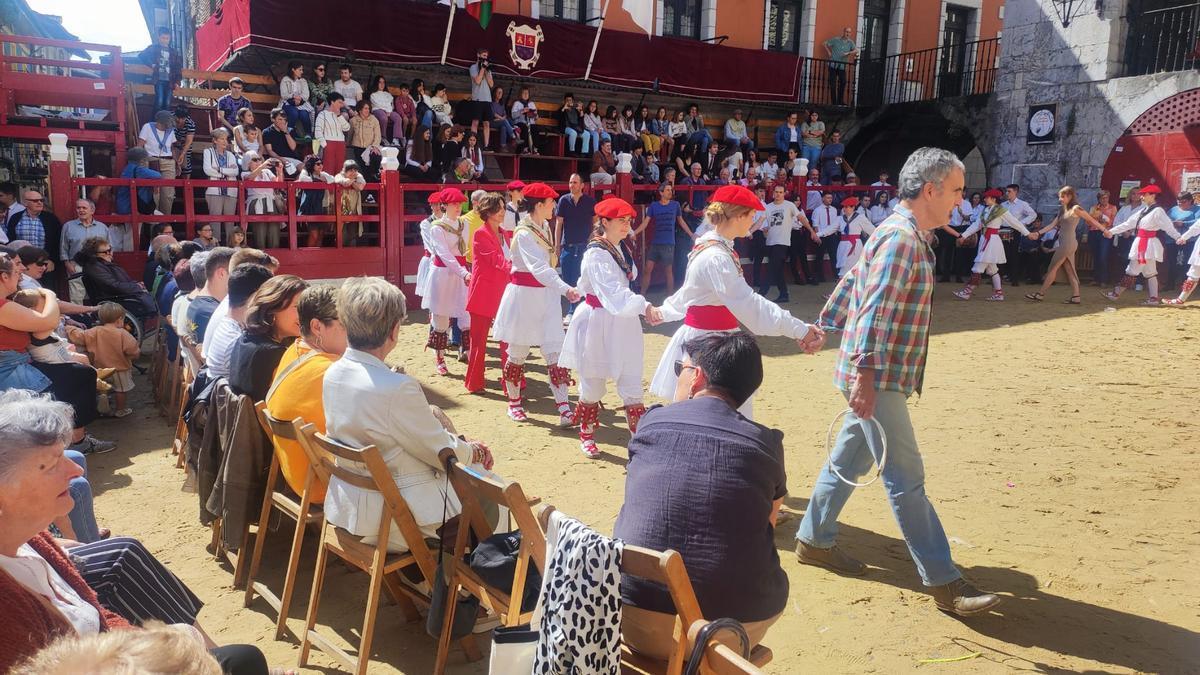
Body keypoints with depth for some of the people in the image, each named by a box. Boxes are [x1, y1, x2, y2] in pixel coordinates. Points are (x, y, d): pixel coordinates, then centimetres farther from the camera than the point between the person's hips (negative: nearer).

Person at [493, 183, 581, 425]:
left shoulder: (545, 228, 7)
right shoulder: (524, 234, -17)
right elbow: (539, 268, -30)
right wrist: (566, 289, -40)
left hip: (546, 295, 7)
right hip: (524, 295, -7)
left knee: (554, 353, -1)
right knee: (518, 353, 8)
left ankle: (564, 409, -4)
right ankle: (514, 403, 25)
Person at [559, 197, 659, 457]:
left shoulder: (621, 248, 6)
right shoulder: (596, 253, -20)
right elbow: (613, 291, -34)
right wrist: (644, 306, -46)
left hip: (622, 322, 7)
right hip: (598, 322, -7)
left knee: (632, 383, 4)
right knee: (593, 382, 9)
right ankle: (587, 435, 29)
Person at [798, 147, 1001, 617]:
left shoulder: (902, 234, 16)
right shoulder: (902, 239, -17)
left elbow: (852, 282, 23)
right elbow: (874, 310, -26)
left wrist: (827, 324, 30)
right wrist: (864, 373, -32)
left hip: (878, 376, 10)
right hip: (878, 379, -10)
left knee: (848, 461, 18)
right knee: (906, 478, -5)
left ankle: (814, 540, 31)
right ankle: (944, 583, 2)